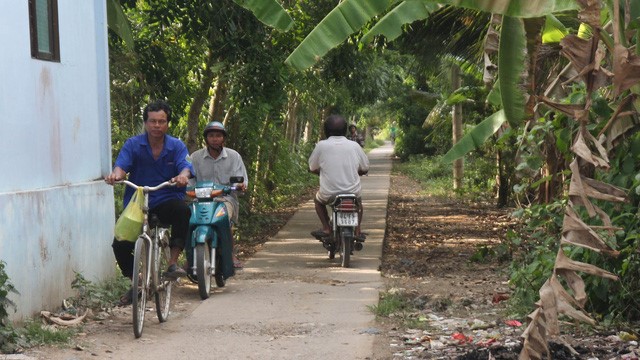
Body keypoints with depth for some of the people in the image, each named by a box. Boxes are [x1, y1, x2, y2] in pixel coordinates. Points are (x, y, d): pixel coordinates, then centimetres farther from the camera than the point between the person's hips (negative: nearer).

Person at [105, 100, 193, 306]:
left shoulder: (177, 146, 4)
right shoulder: (133, 145, 2)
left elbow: (185, 166, -13)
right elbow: (122, 165, -12)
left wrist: (183, 176, -38)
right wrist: (116, 175, -37)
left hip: (166, 201, -1)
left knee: (182, 210, -36)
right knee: (119, 245, -15)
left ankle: (173, 262, -23)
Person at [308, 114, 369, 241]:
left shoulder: (321, 145, -5)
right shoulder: (354, 146, -1)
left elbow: (312, 168, 5)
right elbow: (365, 169, 8)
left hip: (329, 194, -2)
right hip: (353, 191, 2)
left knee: (318, 200, 32)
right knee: (358, 201, 36)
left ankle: (326, 228, 18)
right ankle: (357, 231, 22)